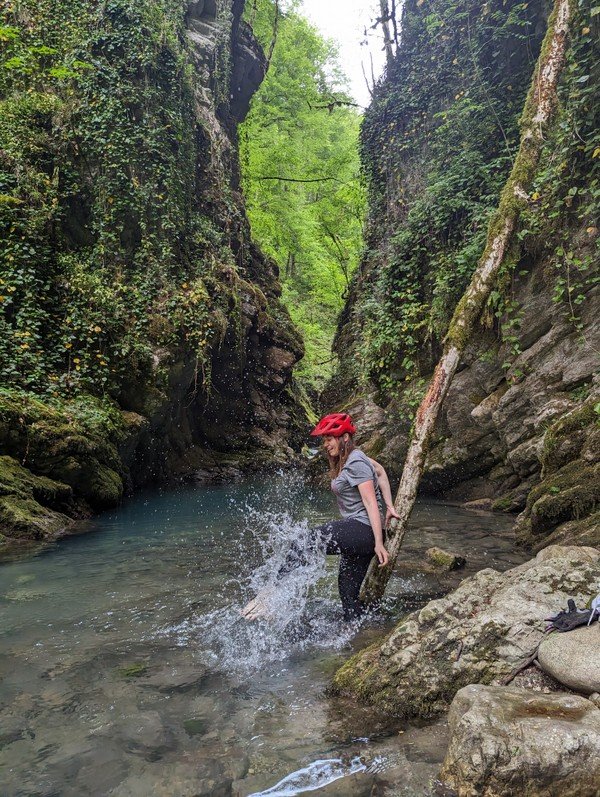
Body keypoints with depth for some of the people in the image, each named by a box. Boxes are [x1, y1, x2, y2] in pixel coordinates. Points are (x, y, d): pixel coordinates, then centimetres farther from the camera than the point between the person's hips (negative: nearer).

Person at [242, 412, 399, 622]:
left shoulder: (355, 464, -13)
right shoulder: (347, 458, 14)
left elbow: (371, 503, -17)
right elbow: (379, 471, 25)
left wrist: (379, 543, -20)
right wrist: (389, 506, 21)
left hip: (363, 529, -10)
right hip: (357, 534, 10)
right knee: (348, 592, 11)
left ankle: (271, 594, -17)